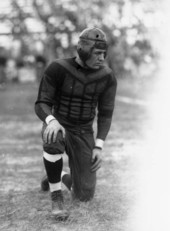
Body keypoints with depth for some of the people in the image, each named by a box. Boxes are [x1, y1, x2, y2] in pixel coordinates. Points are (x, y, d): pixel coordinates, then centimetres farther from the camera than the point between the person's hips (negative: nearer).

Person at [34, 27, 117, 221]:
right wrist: (51, 121, -40)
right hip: (58, 128, -3)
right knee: (54, 139, -43)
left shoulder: (107, 77, -8)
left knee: (84, 196, -6)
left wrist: (99, 147, -14)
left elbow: (105, 115, -2)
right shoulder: (57, 69, -17)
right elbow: (41, 106, -16)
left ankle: (64, 177, 31)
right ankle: (56, 196, -22)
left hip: (83, 135, 3)